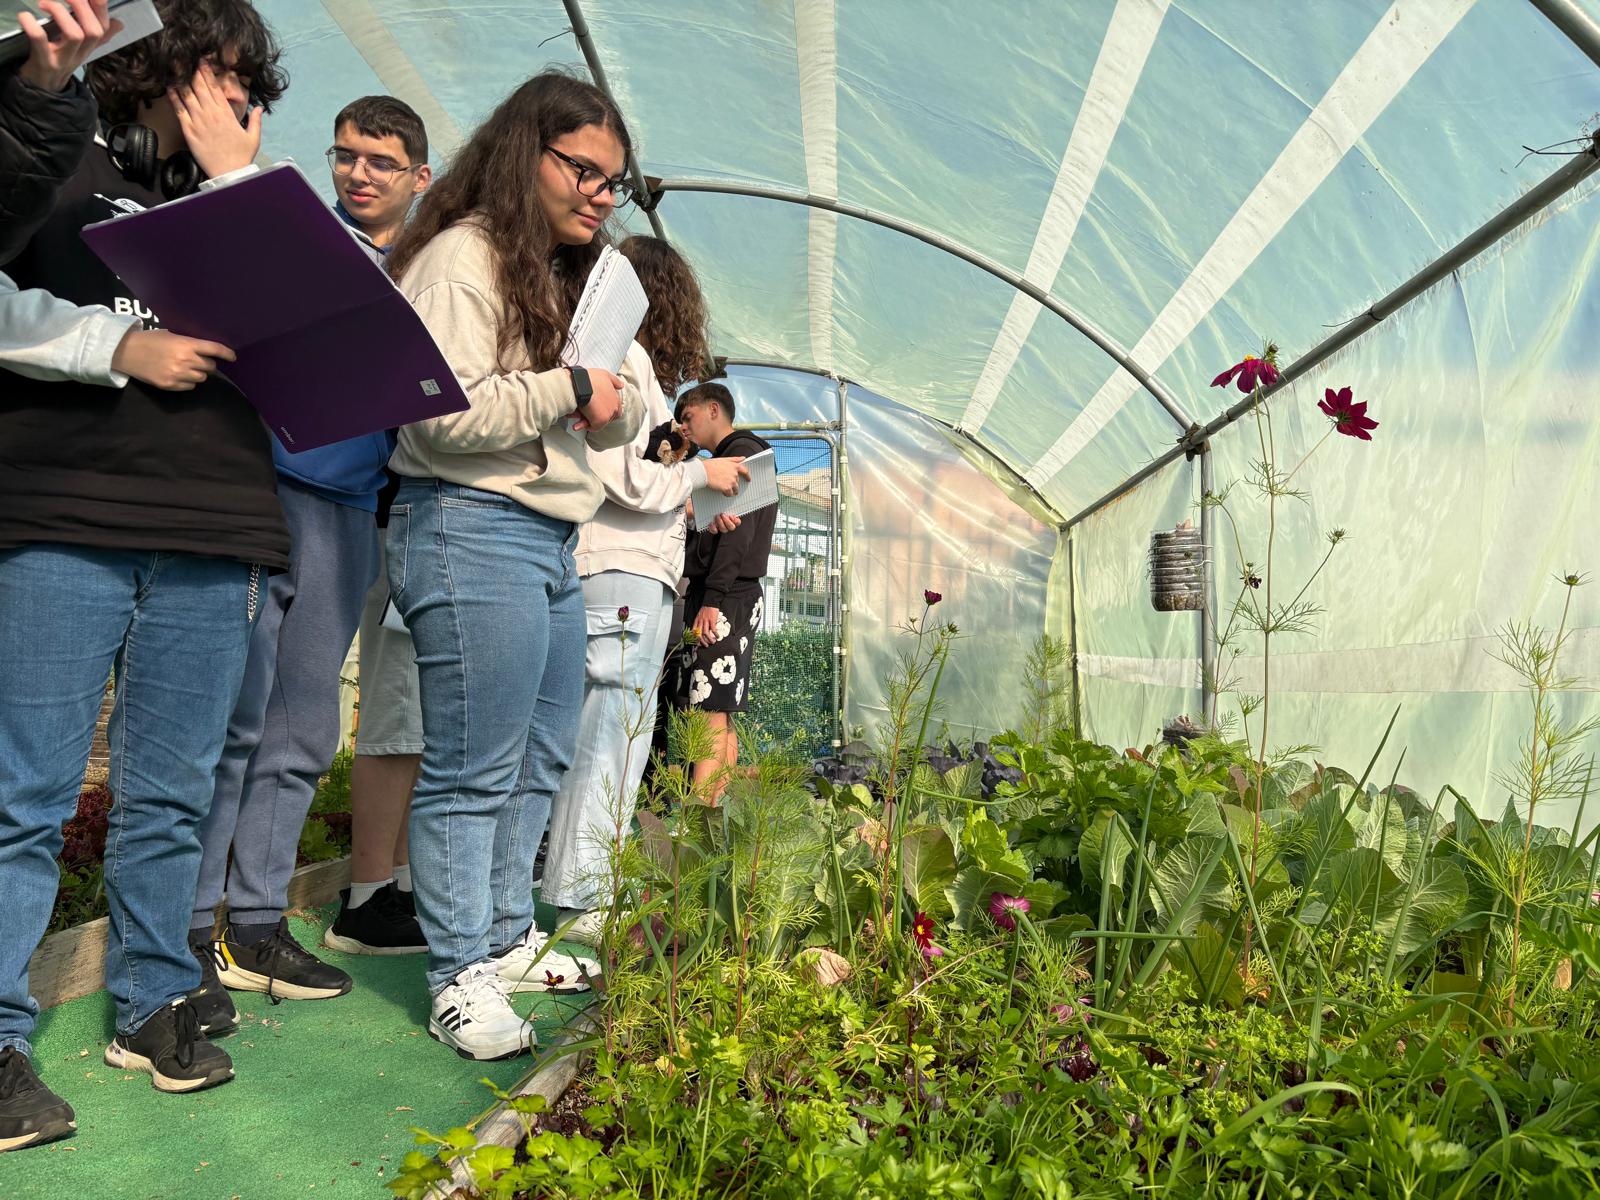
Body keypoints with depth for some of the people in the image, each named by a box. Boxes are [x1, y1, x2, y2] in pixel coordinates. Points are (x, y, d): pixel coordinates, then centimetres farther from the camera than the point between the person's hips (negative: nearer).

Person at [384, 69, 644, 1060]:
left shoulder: (573, 274, 22)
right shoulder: (463, 257, -8)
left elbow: (614, 417, 25)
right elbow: (448, 411, -19)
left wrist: (618, 400, 4)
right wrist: (568, 388, -11)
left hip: (552, 540, 10)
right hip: (472, 531, -10)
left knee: (541, 760, 14)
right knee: (474, 770, -5)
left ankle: (507, 941, 28)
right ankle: (461, 979, 6)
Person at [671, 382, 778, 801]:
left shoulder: (742, 451, -4)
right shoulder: (731, 456, 26)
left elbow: (739, 529, -17)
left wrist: (712, 599, -23)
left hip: (725, 598, -10)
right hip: (728, 598, 10)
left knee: (711, 714, -17)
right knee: (721, 717, 7)